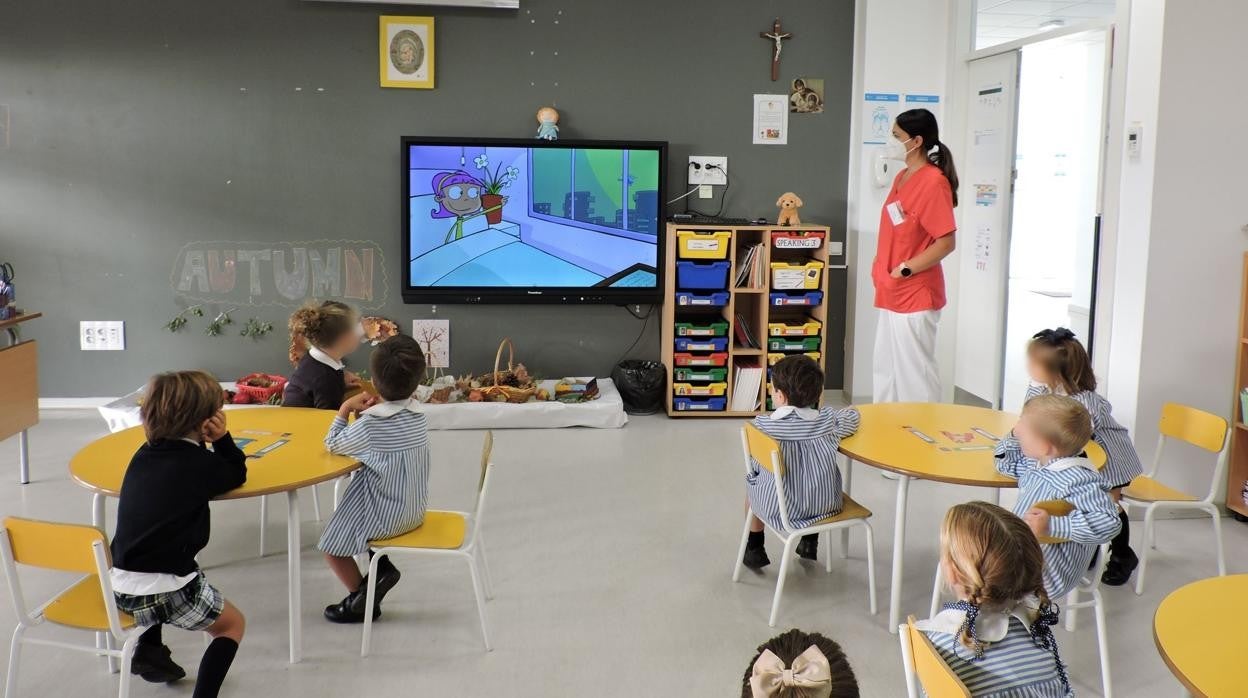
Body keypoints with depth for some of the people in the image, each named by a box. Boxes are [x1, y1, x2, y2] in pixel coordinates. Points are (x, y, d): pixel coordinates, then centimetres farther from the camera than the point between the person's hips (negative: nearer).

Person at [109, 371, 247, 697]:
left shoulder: (145, 453, 8)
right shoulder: (199, 463, -10)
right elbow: (238, 474, 9)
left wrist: (211, 442, 10)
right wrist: (222, 438, 0)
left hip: (119, 586, 7)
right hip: (164, 592, -7)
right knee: (232, 625, 19)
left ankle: (149, 651, 40)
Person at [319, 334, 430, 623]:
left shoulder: (369, 426, -25)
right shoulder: (417, 415, -4)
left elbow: (333, 444, -9)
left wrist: (345, 409, -2)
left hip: (386, 517, -7)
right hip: (414, 510, 7)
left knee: (332, 545, 14)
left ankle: (362, 600, 20)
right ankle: (382, 567, 19)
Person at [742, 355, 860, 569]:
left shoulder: (763, 426, -17)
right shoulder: (829, 420, -10)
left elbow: (757, 466, -5)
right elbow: (852, 416, 11)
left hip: (778, 510, -2)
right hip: (825, 506, 3)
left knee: (751, 481, 28)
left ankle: (754, 549, 37)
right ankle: (810, 543, 44)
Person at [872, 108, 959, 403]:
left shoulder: (933, 181, -15)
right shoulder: (902, 178, 12)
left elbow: (946, 242, -18)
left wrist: (904, 270, -17)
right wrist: (881, 269, 9)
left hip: (916, 296, -9)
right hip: (892, 295, 9)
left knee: (915, 373, -2)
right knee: (885, 372, 16)